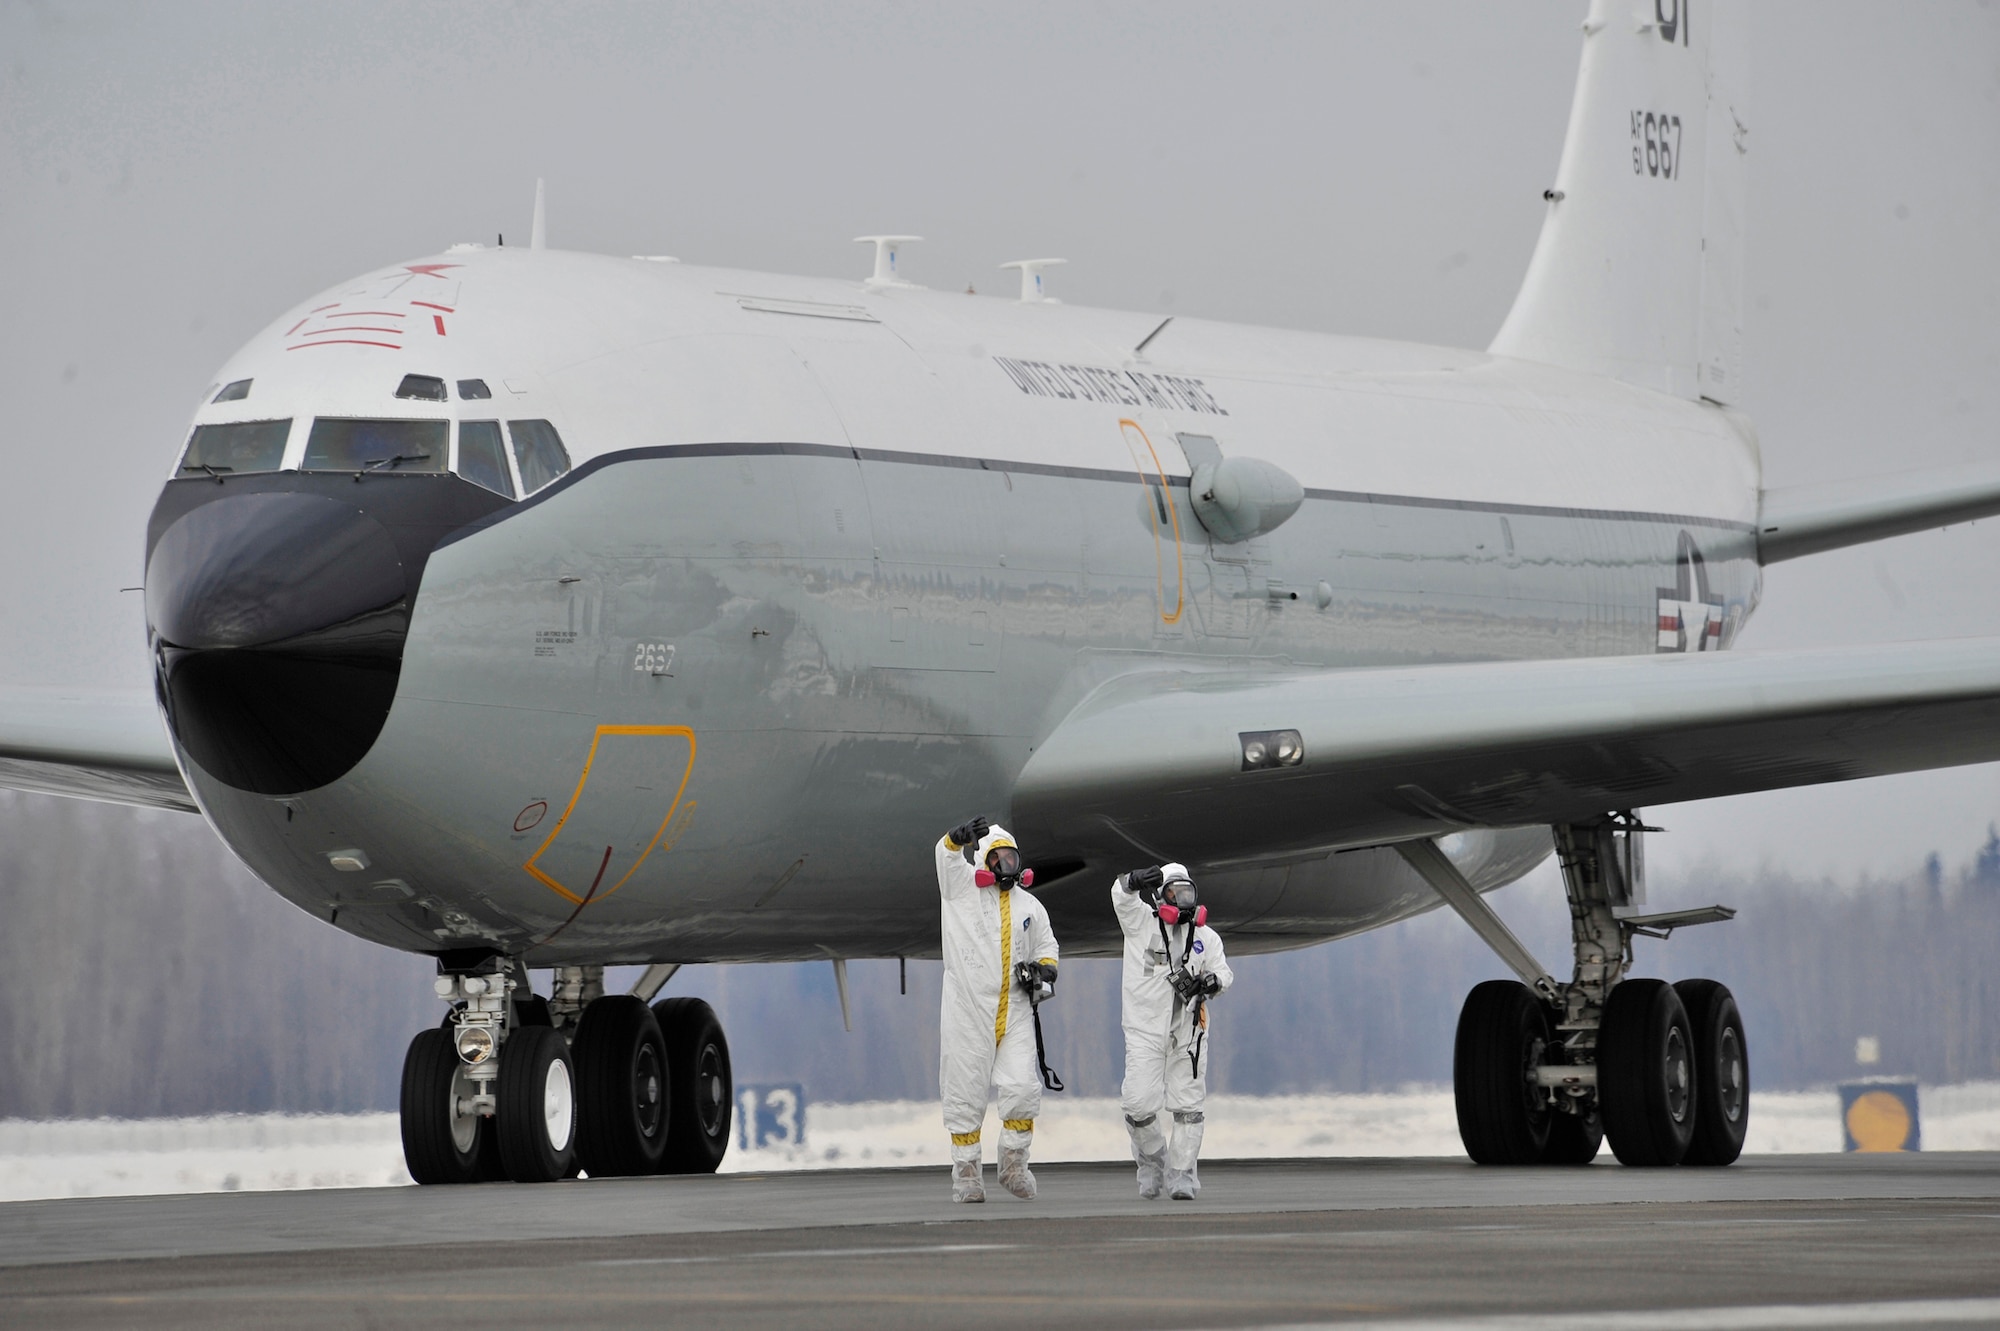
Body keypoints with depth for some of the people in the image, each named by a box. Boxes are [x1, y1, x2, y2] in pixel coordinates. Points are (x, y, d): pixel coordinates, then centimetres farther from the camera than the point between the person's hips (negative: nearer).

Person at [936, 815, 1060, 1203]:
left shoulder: (1029, 906, 14)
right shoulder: (962, 887, 2)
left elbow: (1047, 947, 25)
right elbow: (947, 855, -18)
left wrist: (1045, 970, 3)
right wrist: (958, 838, -40)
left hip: (1015, 1015, 3)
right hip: (968, 1012, -3)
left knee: (1024, 1088, -8)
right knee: (965, 1094, 0)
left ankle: (1014, 1163, 9)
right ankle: (966, 1171, 11)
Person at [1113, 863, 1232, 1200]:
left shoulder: (1206, 937, 11)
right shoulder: (1140, 921, 1)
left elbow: (1223, 972, 10)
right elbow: (1121, 894, -16)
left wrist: (1209, 982, -13)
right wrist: (1134, 881, -39)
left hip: (1188, 1031, 3)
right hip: (1145, 1029, -3)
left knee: (1187, 1106, -1)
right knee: (1139, 1103, -11)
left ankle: (1181, 1175, 7)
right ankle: (1152, 1158, 15)